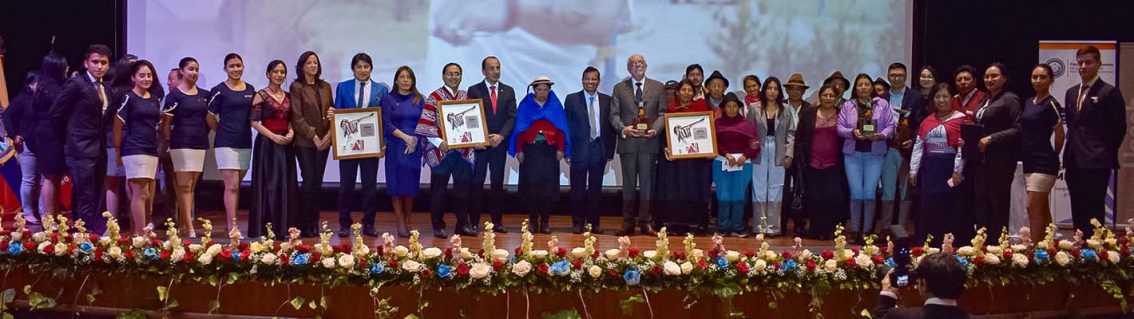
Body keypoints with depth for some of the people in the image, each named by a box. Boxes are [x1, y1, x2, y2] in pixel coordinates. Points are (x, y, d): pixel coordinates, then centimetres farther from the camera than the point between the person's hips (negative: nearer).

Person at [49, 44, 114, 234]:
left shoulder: (105, 89, 14)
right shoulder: (77, 84, -8)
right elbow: (56, 113, -8)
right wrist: (70, 136, 1)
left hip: (99, 149, 8)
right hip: (81, 149, -8)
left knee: (97, 199, 11)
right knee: (85, 199, -9)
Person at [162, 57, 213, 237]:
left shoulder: (204, 95, 13)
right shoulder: (174, 96, -2)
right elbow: (166, 123, -3)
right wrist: (168, 142, -8)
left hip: (200, 143, 6)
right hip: (181, 143, -6)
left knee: (191, 187, 8)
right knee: (184, 186, -7)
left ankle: (182, 225, 15)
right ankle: (190, 229, -9)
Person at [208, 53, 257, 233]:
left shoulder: (250, 89, 11)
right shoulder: (219, 90, -4)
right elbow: (210, 117, 0)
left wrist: (244, 130, 9)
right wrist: (224, 131, 6)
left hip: (245, 143, 5)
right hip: (226, 143, -5)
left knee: (236, 186, 9)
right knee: (231, 185, -10)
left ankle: (229, 223, 15)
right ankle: (232, 226, -11)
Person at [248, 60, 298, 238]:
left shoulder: (288, 96, 13)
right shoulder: (261, 96, -3)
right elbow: (254, 122, -8)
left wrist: (291, 132, -4)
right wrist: (273, 136, -17)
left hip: (285, 144, 5)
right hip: (267, 144, -5)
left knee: (287, 185, 5)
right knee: (268, 185, -4)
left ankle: (284, 226, 12)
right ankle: (266, 228, 1)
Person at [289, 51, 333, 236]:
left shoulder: (325, 87, 13)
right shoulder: (297, 87, -2)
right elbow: (297, 117, -7)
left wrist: (329, 133, -4)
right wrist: (313, 137, -13)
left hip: (324, 141, 4)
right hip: (304, 142, -4)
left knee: (318, 183, 5)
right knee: (309, 182, -7)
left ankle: (315, 224, 10)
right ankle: (305, 225, 0)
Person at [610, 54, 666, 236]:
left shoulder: (657, 87, 10)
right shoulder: (619, 88, 10)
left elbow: (662, 113, 5)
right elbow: (614, 115, 4)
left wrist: (655, 130, -12)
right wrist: (623, 129, -14)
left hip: (649, 141, 0)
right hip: (627, 141, 0)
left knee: (647, 183, 2)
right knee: (628, 184, 4)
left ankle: (645, 223, 7)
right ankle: (628, 223, 8)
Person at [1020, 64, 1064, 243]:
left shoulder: (1050, 104, -11)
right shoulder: (1028, 103, 12)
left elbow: (1060, 135, -7)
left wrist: (1054, 156, 5)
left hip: (1043, 163, -8)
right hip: (1029, 162, 8)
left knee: (1033, 208, -11)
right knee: (1042, 210, 12)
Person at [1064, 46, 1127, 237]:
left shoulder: (1109, 92, -5)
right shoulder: (1071, 93, 16)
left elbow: (1119, 128, -5)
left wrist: (1106, 155, -5)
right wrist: (1070, 153, 10)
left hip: (1095, 163, -7)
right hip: (1074, 162, 7)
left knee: (1094, 213, -8)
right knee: (1078, 213, 9)